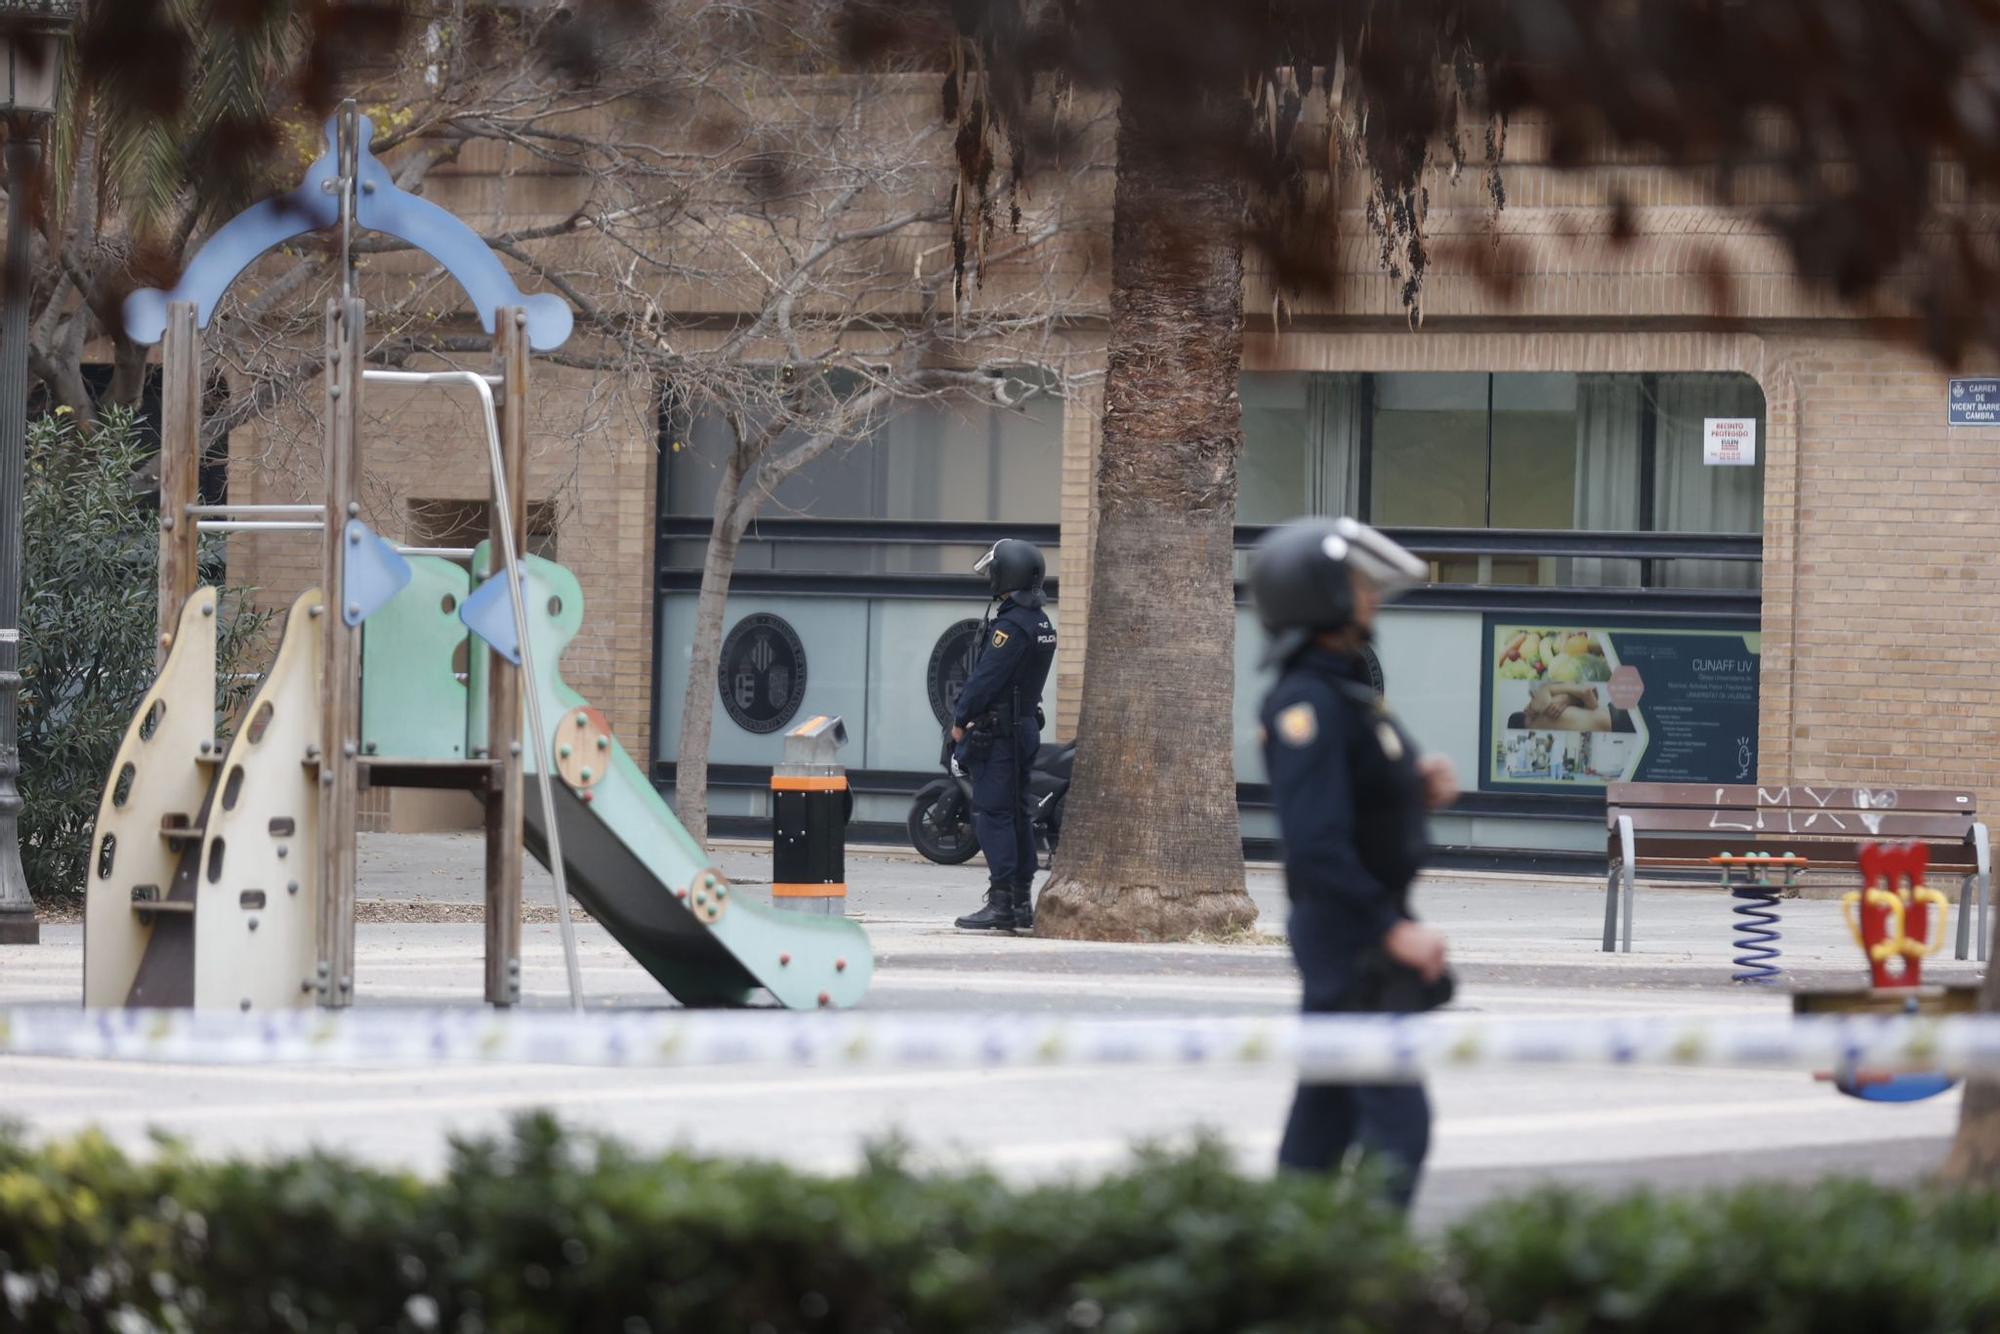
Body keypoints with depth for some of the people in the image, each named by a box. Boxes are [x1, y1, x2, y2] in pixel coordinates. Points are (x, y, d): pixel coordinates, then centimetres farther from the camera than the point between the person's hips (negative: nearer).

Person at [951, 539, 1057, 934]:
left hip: (998, 733, -10)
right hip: (1027, 727, 10)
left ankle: (1001, 903, -11)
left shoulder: (1011, 626, -18)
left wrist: (961, 720, -7)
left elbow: (985, 678, -19)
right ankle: (1022, 902, 16)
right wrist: (973, 716, 15)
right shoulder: (1042, 624, 13)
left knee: (992, 815, -8)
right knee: (1017, 815, 13)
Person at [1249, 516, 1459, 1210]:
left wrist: (1421, 787, 2)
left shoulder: (1344, 692, 12)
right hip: (1349, 942, -10)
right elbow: (1316, 848, -26)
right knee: (1397, 1124, -12)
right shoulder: (1306, 706, -20)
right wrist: (1394, 931, -24)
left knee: (1325, 1116, 13)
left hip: (1369, 931, 10)